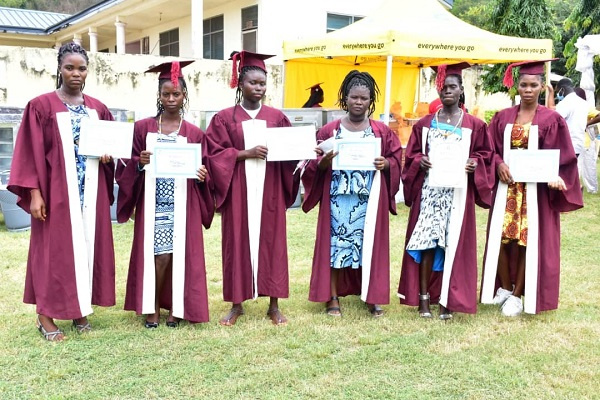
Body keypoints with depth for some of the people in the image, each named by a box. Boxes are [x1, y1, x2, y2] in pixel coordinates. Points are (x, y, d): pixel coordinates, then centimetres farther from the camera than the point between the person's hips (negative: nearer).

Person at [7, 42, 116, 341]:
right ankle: (45, 316, 11)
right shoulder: (41, 106, -4)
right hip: (56, 191, -4)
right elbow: (30, 152, -7)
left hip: (91, 192, 5)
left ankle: (79, 311, 19)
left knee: (87, 246, 7)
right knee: (54, 249, 0)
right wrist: (34, 193, -14)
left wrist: (108, 155, -6)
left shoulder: (98, 109, 10)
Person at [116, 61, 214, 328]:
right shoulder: (142, 128, 5)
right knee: (158, 254, -5)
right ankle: (152, 307, 13)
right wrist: (139, 162, -17)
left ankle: (176, 307, 14)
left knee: (180, 254, -1)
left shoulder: (194, 134, 6)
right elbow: (128, 165, 5)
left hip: (182, 205, 1)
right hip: (153, 203, 0)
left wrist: (202, 175, -15)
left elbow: (203, 169, 8)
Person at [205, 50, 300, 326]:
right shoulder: (224, 118, 3)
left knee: (271, 242, 3)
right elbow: (215, 154, -4)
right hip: (238, 189, -1)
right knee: (237, 243, 2)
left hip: (269, 189, 2)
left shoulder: (276, 117, 9)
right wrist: (246, 153, -16)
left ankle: (274, 305, 12)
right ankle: (237, 304, 15)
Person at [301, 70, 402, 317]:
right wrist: (324, 162, -19)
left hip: (369, 199, 1)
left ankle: (371, 297, 16)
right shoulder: (329, 130, 3)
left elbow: (397, 160, 7)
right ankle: (332, 297, 12)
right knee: (335, 243, 2)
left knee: (369, 244, 4)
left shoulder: (382, 132, 6)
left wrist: (386, 163, -14)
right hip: (338, 198, -1)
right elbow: (314, 164, 2)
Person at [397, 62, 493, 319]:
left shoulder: (474, 125, 6)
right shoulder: (425, 124, 8)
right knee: (426, 242, -2)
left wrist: (475, 163, -11)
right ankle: (423, 297, 8)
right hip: (429, 191, 1)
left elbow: (485, 153, 10)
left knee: (453, 244, -1)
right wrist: (420, 161, -10)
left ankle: (446, 299, 9)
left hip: (458, 193, 0)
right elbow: (411, 154, 11)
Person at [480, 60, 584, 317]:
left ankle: (517, 295, 13)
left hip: (536, 188, -2)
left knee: (529, 240, 0)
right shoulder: (503, 117, 7)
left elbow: (563, 157, -2)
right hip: (507, 186, 3)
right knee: (502, 238, 1)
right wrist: (499, 165, -12)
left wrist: (556, 177, -20)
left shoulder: (551, 120, -2)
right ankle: (505, 288, 21)